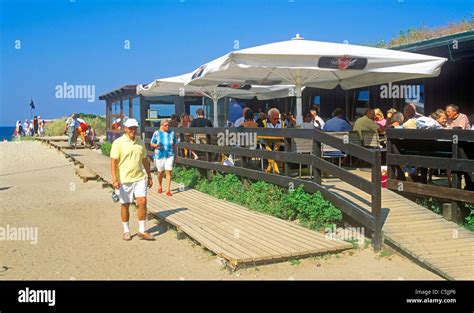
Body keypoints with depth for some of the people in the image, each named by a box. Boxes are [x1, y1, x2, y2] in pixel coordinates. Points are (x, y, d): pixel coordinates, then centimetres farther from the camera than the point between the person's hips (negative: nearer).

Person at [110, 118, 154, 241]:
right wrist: (114, 179, -20)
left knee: (142, 202, -5)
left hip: (139, 177, 4)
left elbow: (145, 160, 16)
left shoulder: (140, 141, 9)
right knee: (125, 205, 7)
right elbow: (113, 161, -11)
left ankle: (141, 231, 6)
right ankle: (126, 231, 22)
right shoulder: (118, 142, -7)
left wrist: (149, 176, 16)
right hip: (124, 179, -4)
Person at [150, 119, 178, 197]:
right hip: (159, 155, -1)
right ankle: (160, 186, 35)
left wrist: (175, 154, 14)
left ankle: (168, 190, -6)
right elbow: (151, 143, 3)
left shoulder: (172, 133, 6)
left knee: (168, 172, -8)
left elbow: (174, 145, 14)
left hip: (170, 155, 1)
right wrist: (156, 145, -18)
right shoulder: (157, 133, -1)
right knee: (160, 172, 10)